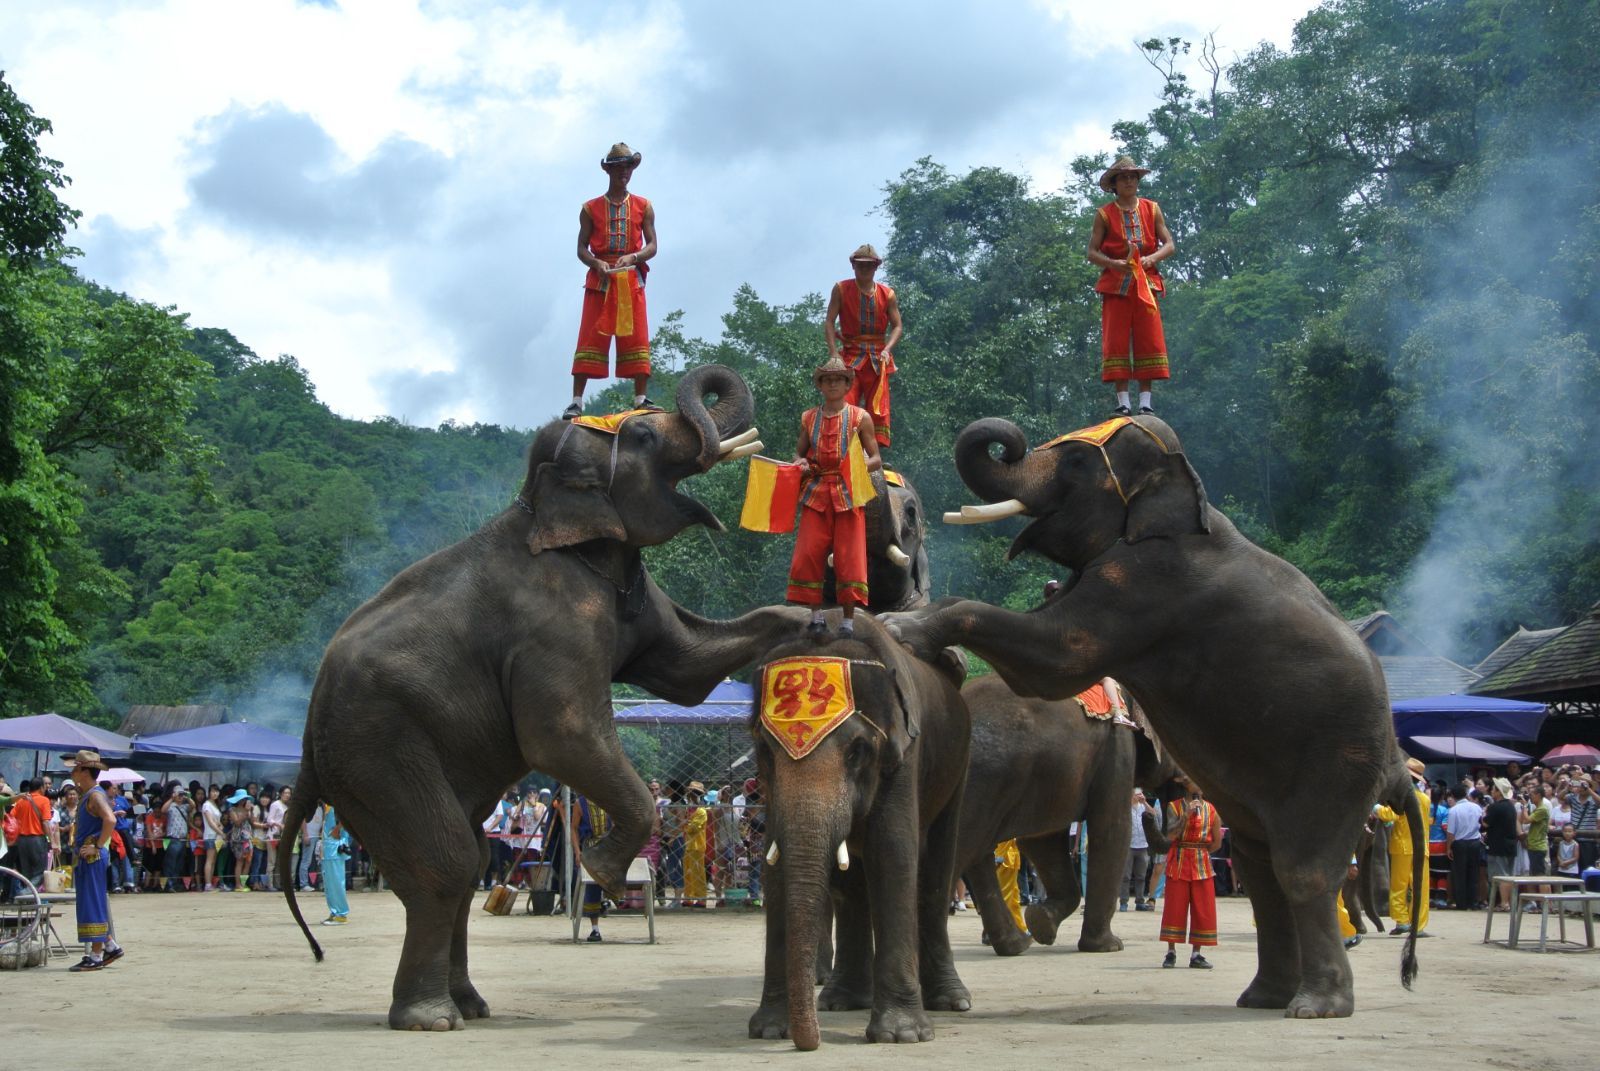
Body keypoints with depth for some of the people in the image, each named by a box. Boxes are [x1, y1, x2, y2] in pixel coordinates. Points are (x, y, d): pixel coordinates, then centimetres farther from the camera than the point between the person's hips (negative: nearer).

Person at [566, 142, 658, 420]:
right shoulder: (590, 209, 11)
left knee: (636, 338, -5)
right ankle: (576, 401, -10)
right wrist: (596, 263, -15)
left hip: (631, 279, 1)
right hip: (599, 279, -1)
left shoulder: (643, 207, 12)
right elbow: (581, 248, 6)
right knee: (590, 337, -7)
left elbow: (652, 246, 6)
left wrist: (632, 257, -15)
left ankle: (641, 399, -5)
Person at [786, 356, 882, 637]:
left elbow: (876, 460, 4)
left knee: (849, 557, -4)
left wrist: (859, 467, -16)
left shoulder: (860, 418, 4)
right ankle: (816, 616, 5)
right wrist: (800, 463, -2)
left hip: (848, 494, -2)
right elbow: (799, 451, 21)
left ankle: (849, 621, 1)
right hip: (816, 493, 2)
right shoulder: (809, 419, 12)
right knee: (808, 555, -5)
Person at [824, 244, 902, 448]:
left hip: (878, 360, 2)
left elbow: (896, 326, 6)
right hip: (850, 356, -2)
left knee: (877, 410, -1)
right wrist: (834, 352, -12)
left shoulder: (887, 294, 8)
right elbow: (829, 321, 0)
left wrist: (887, 350, -11)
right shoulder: (841, 289, 3)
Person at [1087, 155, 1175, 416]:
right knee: (1116, 342, -7)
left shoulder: (1152, 209, 11)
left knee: (1149, 341, -4)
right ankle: (1122, 402, -5)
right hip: (1115, 286, -1)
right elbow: (1092, 252, 2)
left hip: (1146, 284, 1)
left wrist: (1152, 258, -12)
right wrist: (1113, 264, -17)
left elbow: (1169, 245, 9)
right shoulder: (1104, 214, 6)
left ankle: (1145, 402, -3)